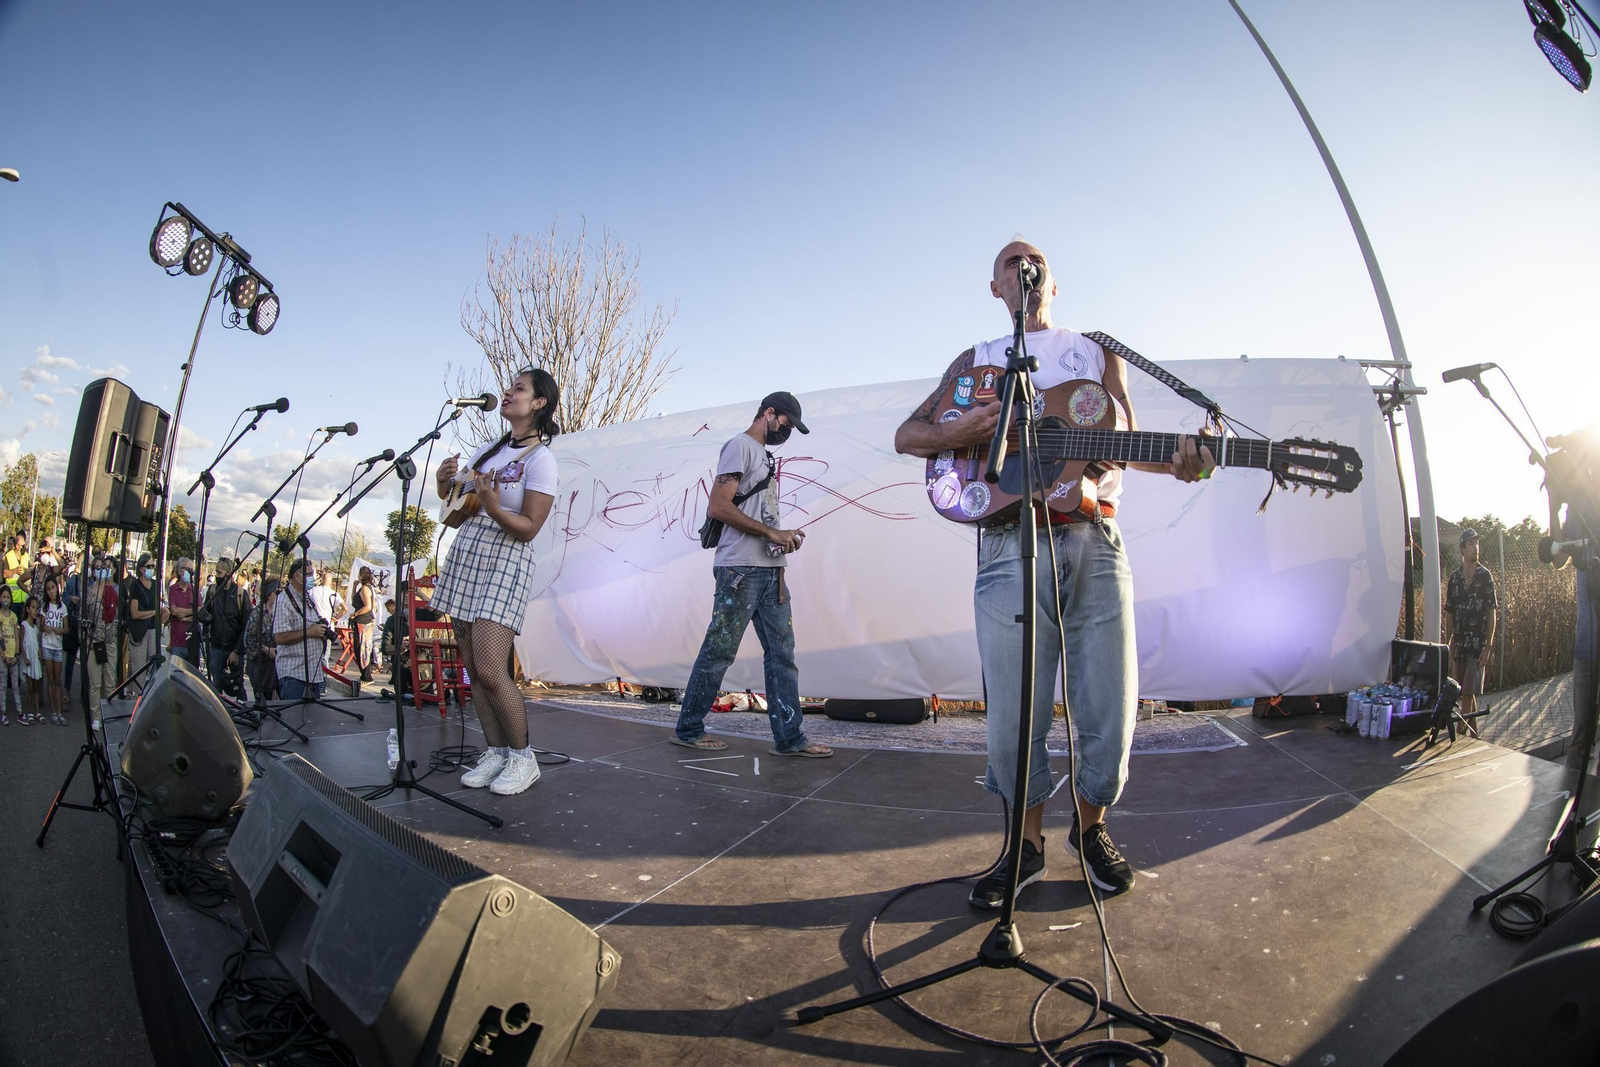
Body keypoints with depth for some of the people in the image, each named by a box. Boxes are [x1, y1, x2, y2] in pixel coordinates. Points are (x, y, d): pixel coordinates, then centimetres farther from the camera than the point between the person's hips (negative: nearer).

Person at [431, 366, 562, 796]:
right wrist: (444, 481, 2)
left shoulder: (540, 459, -9)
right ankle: (495, 753, 17)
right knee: (473, 669, 7)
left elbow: (529, 528, -13)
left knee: (490, 671, -14)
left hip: (505, 561, -8)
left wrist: (493, 507, -29)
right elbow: (454, 500, 23)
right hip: (464, 554, 8)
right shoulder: (489, 449, 13)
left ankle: (522, 757, 2)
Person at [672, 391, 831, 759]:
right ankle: (688, 729, 13)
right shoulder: (740, 446, -5)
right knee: (719, 652, -1)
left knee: (782, 653, 6)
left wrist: (785, 537, 6)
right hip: (740, 569, -9)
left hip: (770, 570, 9)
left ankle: (789, 737, 10)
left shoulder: (765, 454, 22)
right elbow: (718, 507, -15)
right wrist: (772, 533, -14)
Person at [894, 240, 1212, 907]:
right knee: (1013, 715, -1)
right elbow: (906, 435, 15)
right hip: (1010, 544, -1)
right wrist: (956, 433, -8)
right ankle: (1027, 843, 22)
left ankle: (1090, 825, 29)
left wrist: (1175, 460, -7)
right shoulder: (975, 361, 20)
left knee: (1110, 708, 2)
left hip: (1094, 542, 1)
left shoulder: (1098, 351, 22)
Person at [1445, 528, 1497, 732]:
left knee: (1468, 693, -7)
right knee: (1467, 694, 10)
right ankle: (1474, 734, 20)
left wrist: (1488, 645, -9)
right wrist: (1449, 645, 7)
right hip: (1459, 644, 4)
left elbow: (1491, 613, -4)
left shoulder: (1485, 576, -3)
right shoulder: (1454, 579, 8)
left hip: (1478, 644, -4)